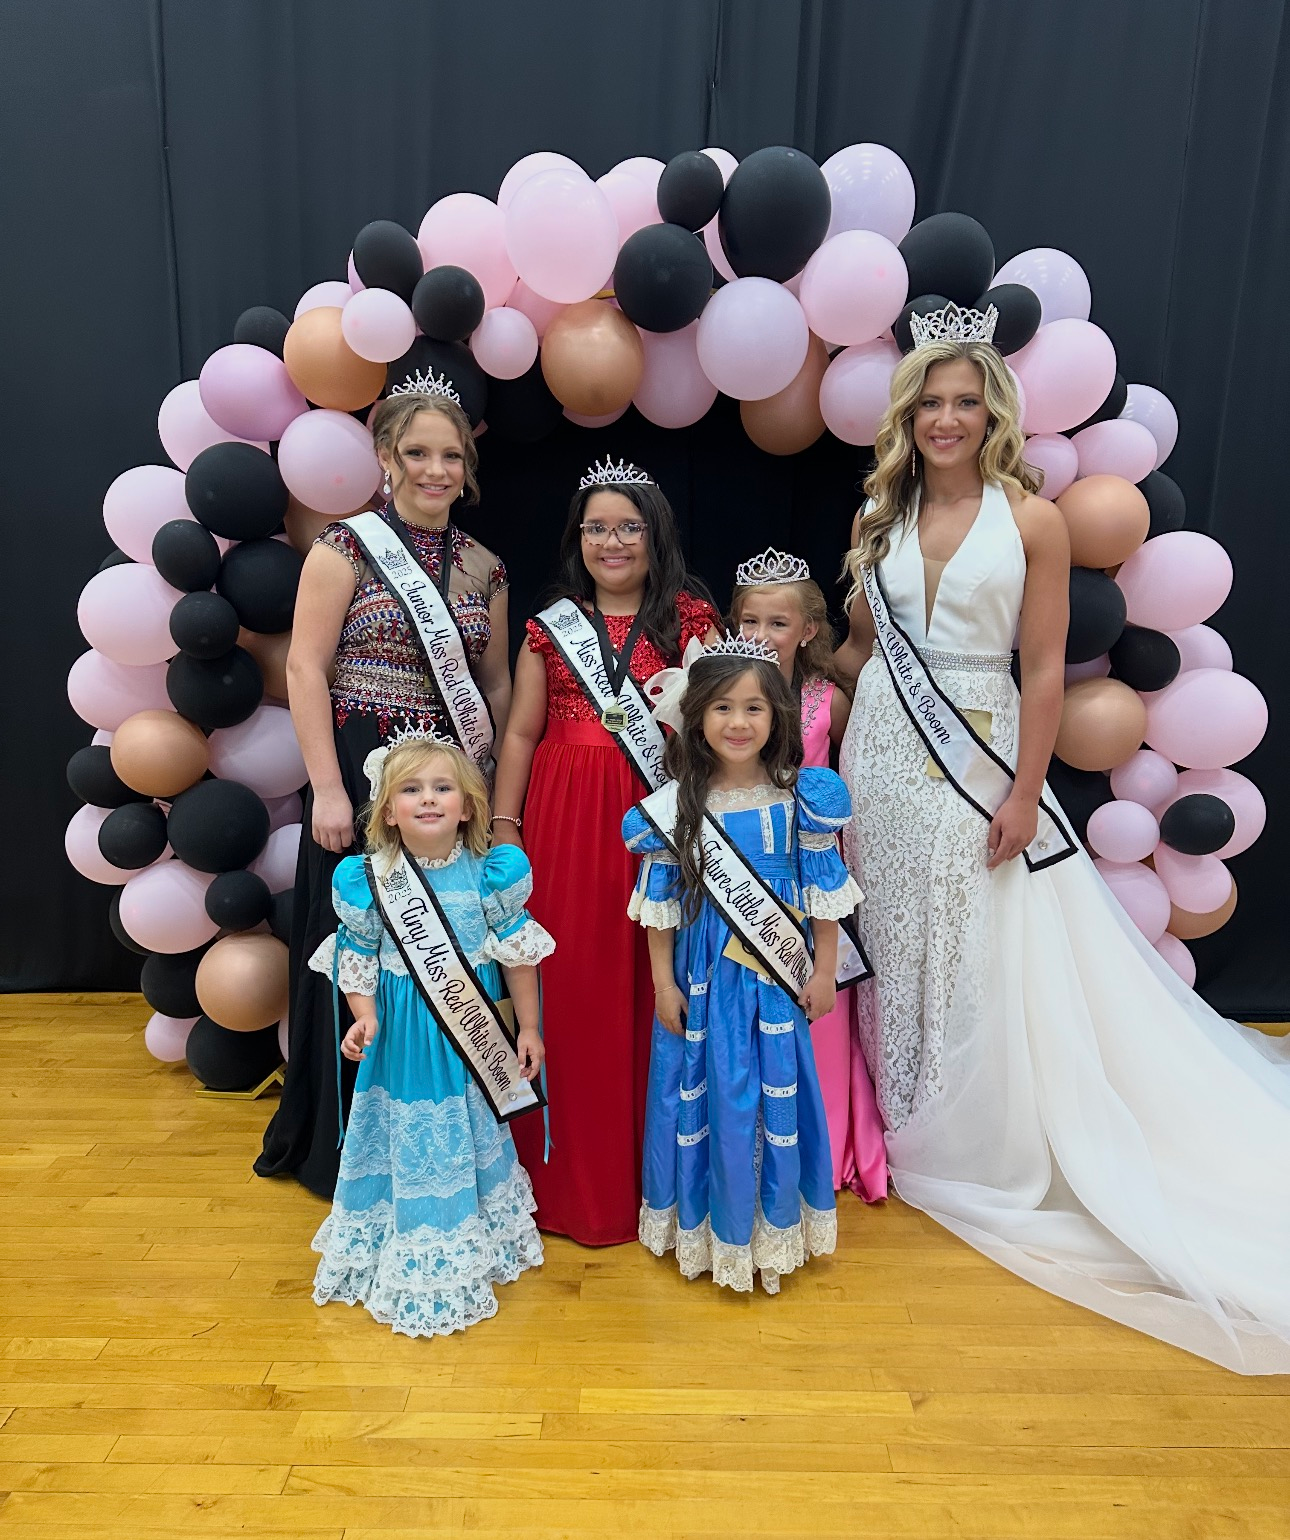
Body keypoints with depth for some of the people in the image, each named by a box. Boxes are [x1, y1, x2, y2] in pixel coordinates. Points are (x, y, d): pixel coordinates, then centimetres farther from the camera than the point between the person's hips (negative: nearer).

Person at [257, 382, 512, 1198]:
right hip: (363, 771, -4)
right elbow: (305, 669, -9)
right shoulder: (348, 547, -4)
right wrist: (327, 788, -15)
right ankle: (346, 1147, 25)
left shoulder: (484, 567, 11)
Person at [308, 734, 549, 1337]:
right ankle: (417, 1260, 30)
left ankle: (477, 1243, 41)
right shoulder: (369, 879, -11)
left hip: (473, 1029, 1)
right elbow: (357, 958, -1)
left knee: (473, 1134, 17)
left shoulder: (490, 874, -11)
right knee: (410, 1138, 10)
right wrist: (364, 1017, -16)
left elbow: (519, 955, -4)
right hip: (405, 1036, -1)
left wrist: (528, 1027, -1)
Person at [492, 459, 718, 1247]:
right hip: (564, 819, 2)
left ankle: (651, 1172, 22)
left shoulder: (690, 616, 6)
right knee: (567, 987, 5)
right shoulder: (551, 625, 10)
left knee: (647, 987, 3)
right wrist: (503, 825, 4)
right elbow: (522, 732, 9)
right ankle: (571, 1177, 22)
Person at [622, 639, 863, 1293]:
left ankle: (774, 1225, 33)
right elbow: (660, 903, -1)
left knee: (777, 1097, 11)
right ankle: (711, 1224, 34)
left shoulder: (800, 798, -6)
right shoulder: (676, 805, -7)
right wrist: (662, 982, -1)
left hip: (778, 978, 0)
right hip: (704, 980, 0)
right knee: (709, 1098, 12)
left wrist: (823, 971, 1)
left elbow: (824, 893, 0)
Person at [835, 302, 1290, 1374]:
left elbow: (1044, 670, -7)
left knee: (982, 956, 5)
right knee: (890, 942, 12)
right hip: (880, 758, 4)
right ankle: (893, 1127, 32)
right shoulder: (880, 518, 8)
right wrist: (824, 754, 8)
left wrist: (1025, 795, -11)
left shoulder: (1031, 519, -5)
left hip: (980, 758, -4)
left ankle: (975, 1148, 26)